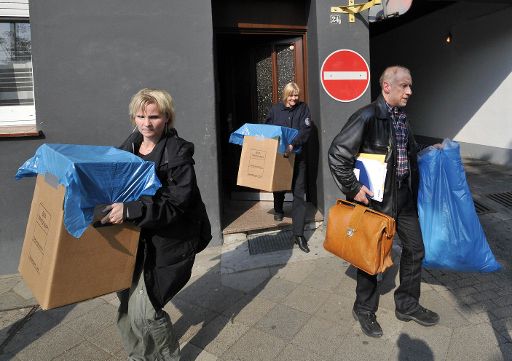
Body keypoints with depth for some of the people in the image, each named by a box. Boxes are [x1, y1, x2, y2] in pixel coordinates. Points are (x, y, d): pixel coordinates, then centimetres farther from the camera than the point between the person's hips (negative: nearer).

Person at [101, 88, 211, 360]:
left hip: (168, 243, -6)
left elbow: (176, 203, -22)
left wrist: (129, 211, -30)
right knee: (126, 304, 13)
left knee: (143, 311, -5)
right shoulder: (130, 145, 6)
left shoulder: (178, 152, -14)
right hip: (135, 240, 7)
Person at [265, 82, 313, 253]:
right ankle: (278, 210, 52)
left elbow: (305, 130, -13)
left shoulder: (303, 108, -1)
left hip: (297, 156, -1)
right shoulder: (275, 109, 2)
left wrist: (293, 144, -28)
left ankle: (298, 234, -2)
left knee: (298, 193, -5)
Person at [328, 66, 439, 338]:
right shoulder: (367, 116, -17)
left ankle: (407, 305, 36)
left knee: (415, 249, 16)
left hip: (404, 196, 8)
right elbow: (337, 154, -21)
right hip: (375, 198, -8)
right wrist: (353, 188, -19)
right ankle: (364, 310, 28)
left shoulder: (402, 117, 9)